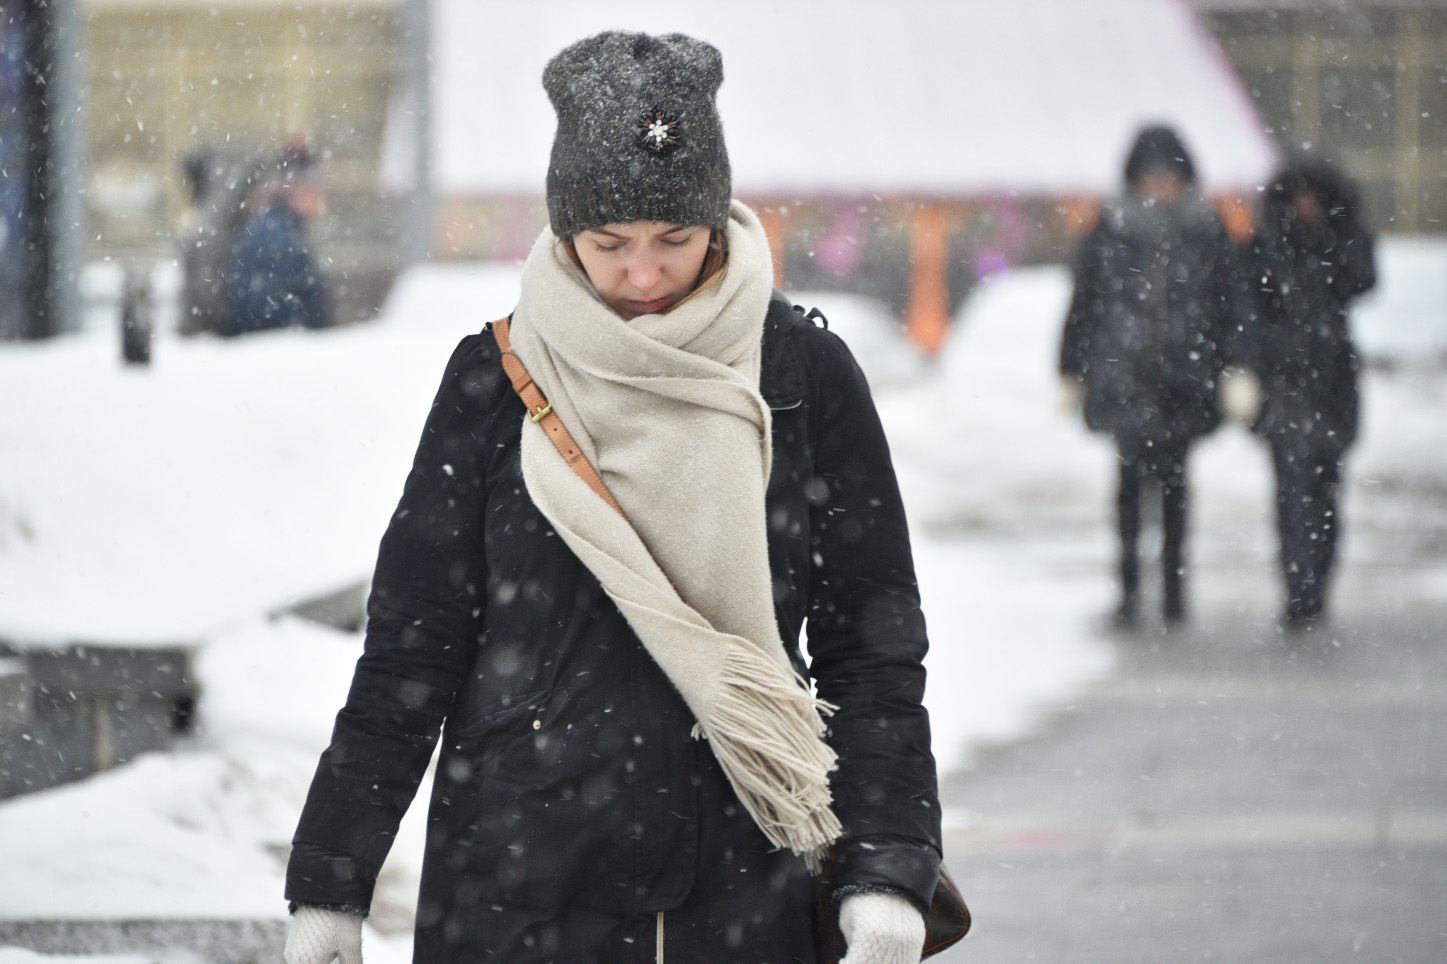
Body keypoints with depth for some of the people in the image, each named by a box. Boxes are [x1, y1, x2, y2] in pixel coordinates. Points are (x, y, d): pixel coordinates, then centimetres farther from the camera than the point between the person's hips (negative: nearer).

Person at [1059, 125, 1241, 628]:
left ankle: (1174, 585, 14)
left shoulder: (1206, 233, 3)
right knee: (1131, 476, -5)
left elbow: (1225, 307, 6)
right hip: (1124, 375, -1)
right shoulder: (1111, 232, 1)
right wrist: (1073, 369, 4)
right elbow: (1084, 302, 5)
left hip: (1183, 376, 1)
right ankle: (1128, 586, 0)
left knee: (1174, 478, 5)